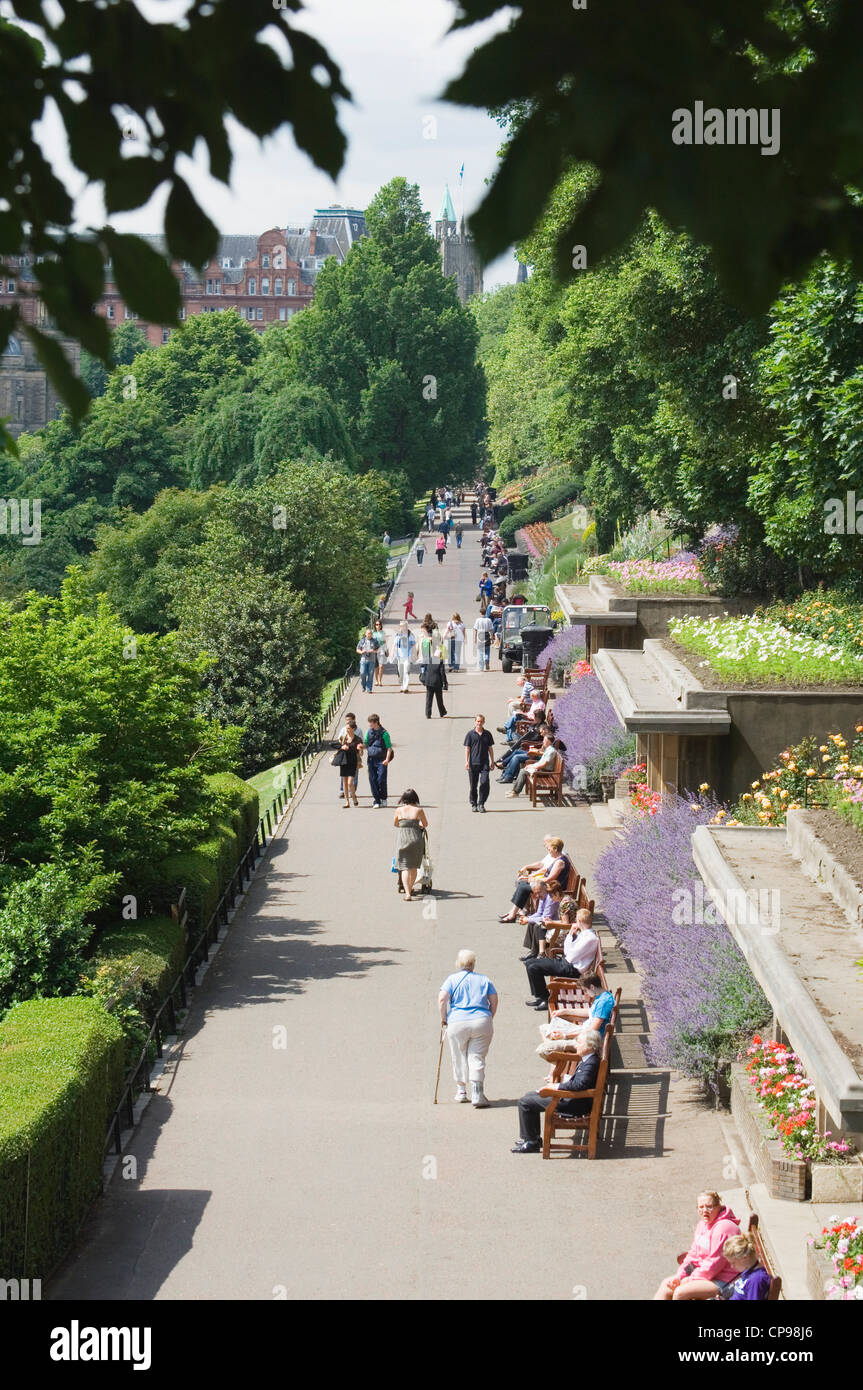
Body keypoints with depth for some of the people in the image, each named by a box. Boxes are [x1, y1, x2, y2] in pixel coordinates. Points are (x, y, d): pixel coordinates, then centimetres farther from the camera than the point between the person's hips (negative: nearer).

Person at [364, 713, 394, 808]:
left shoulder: (384, 733, -7)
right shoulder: (369, 732, 8)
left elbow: (389, 747, -4)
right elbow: (366, 744, 17)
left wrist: (387, 759, -15)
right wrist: (362, 746, -7)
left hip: (381, 760, -5)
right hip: (371, 759, 5)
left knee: (381, 780, -8)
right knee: (372, 780, 2)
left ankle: (383, 799, 12)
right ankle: (376, 801, 8)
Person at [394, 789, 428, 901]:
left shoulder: (399, 810, -1)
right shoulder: (419, 810, -1)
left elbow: (395, 824, 16)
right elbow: (425, 824, 15)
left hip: (403, 840, -1)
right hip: (416, 839, 1)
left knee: (405, 867, -1)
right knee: (414, 867, 19)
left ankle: (407, 893, -17)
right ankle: (410, 889, 34)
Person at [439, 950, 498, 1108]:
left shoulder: (452, 979, 6)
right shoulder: (484, 980, 14)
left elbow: (442, 999, -6)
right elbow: (494, 1000, 8)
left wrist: (444, 1018, 6)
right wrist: (489, 1019, 18)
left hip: (457, 1023, -1)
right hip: (482, 1021, 1)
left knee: (459, 1058, 14)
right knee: (477, 1057, 1)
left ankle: (461, 1091, 24)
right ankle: (477, 1094, -11)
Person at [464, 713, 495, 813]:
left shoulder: (487, 734, 8)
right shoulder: (470, 734, 2)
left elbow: (490, 748, 14)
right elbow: (467, 748, 2)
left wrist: (492, 761, 13)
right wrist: (466, 761, -6)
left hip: (484, 763, 1)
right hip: (473, 763, -1)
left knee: (484, 782, -12)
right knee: (473, 785, 5)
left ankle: (481, 804, -1)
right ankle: (473, 804, 18)